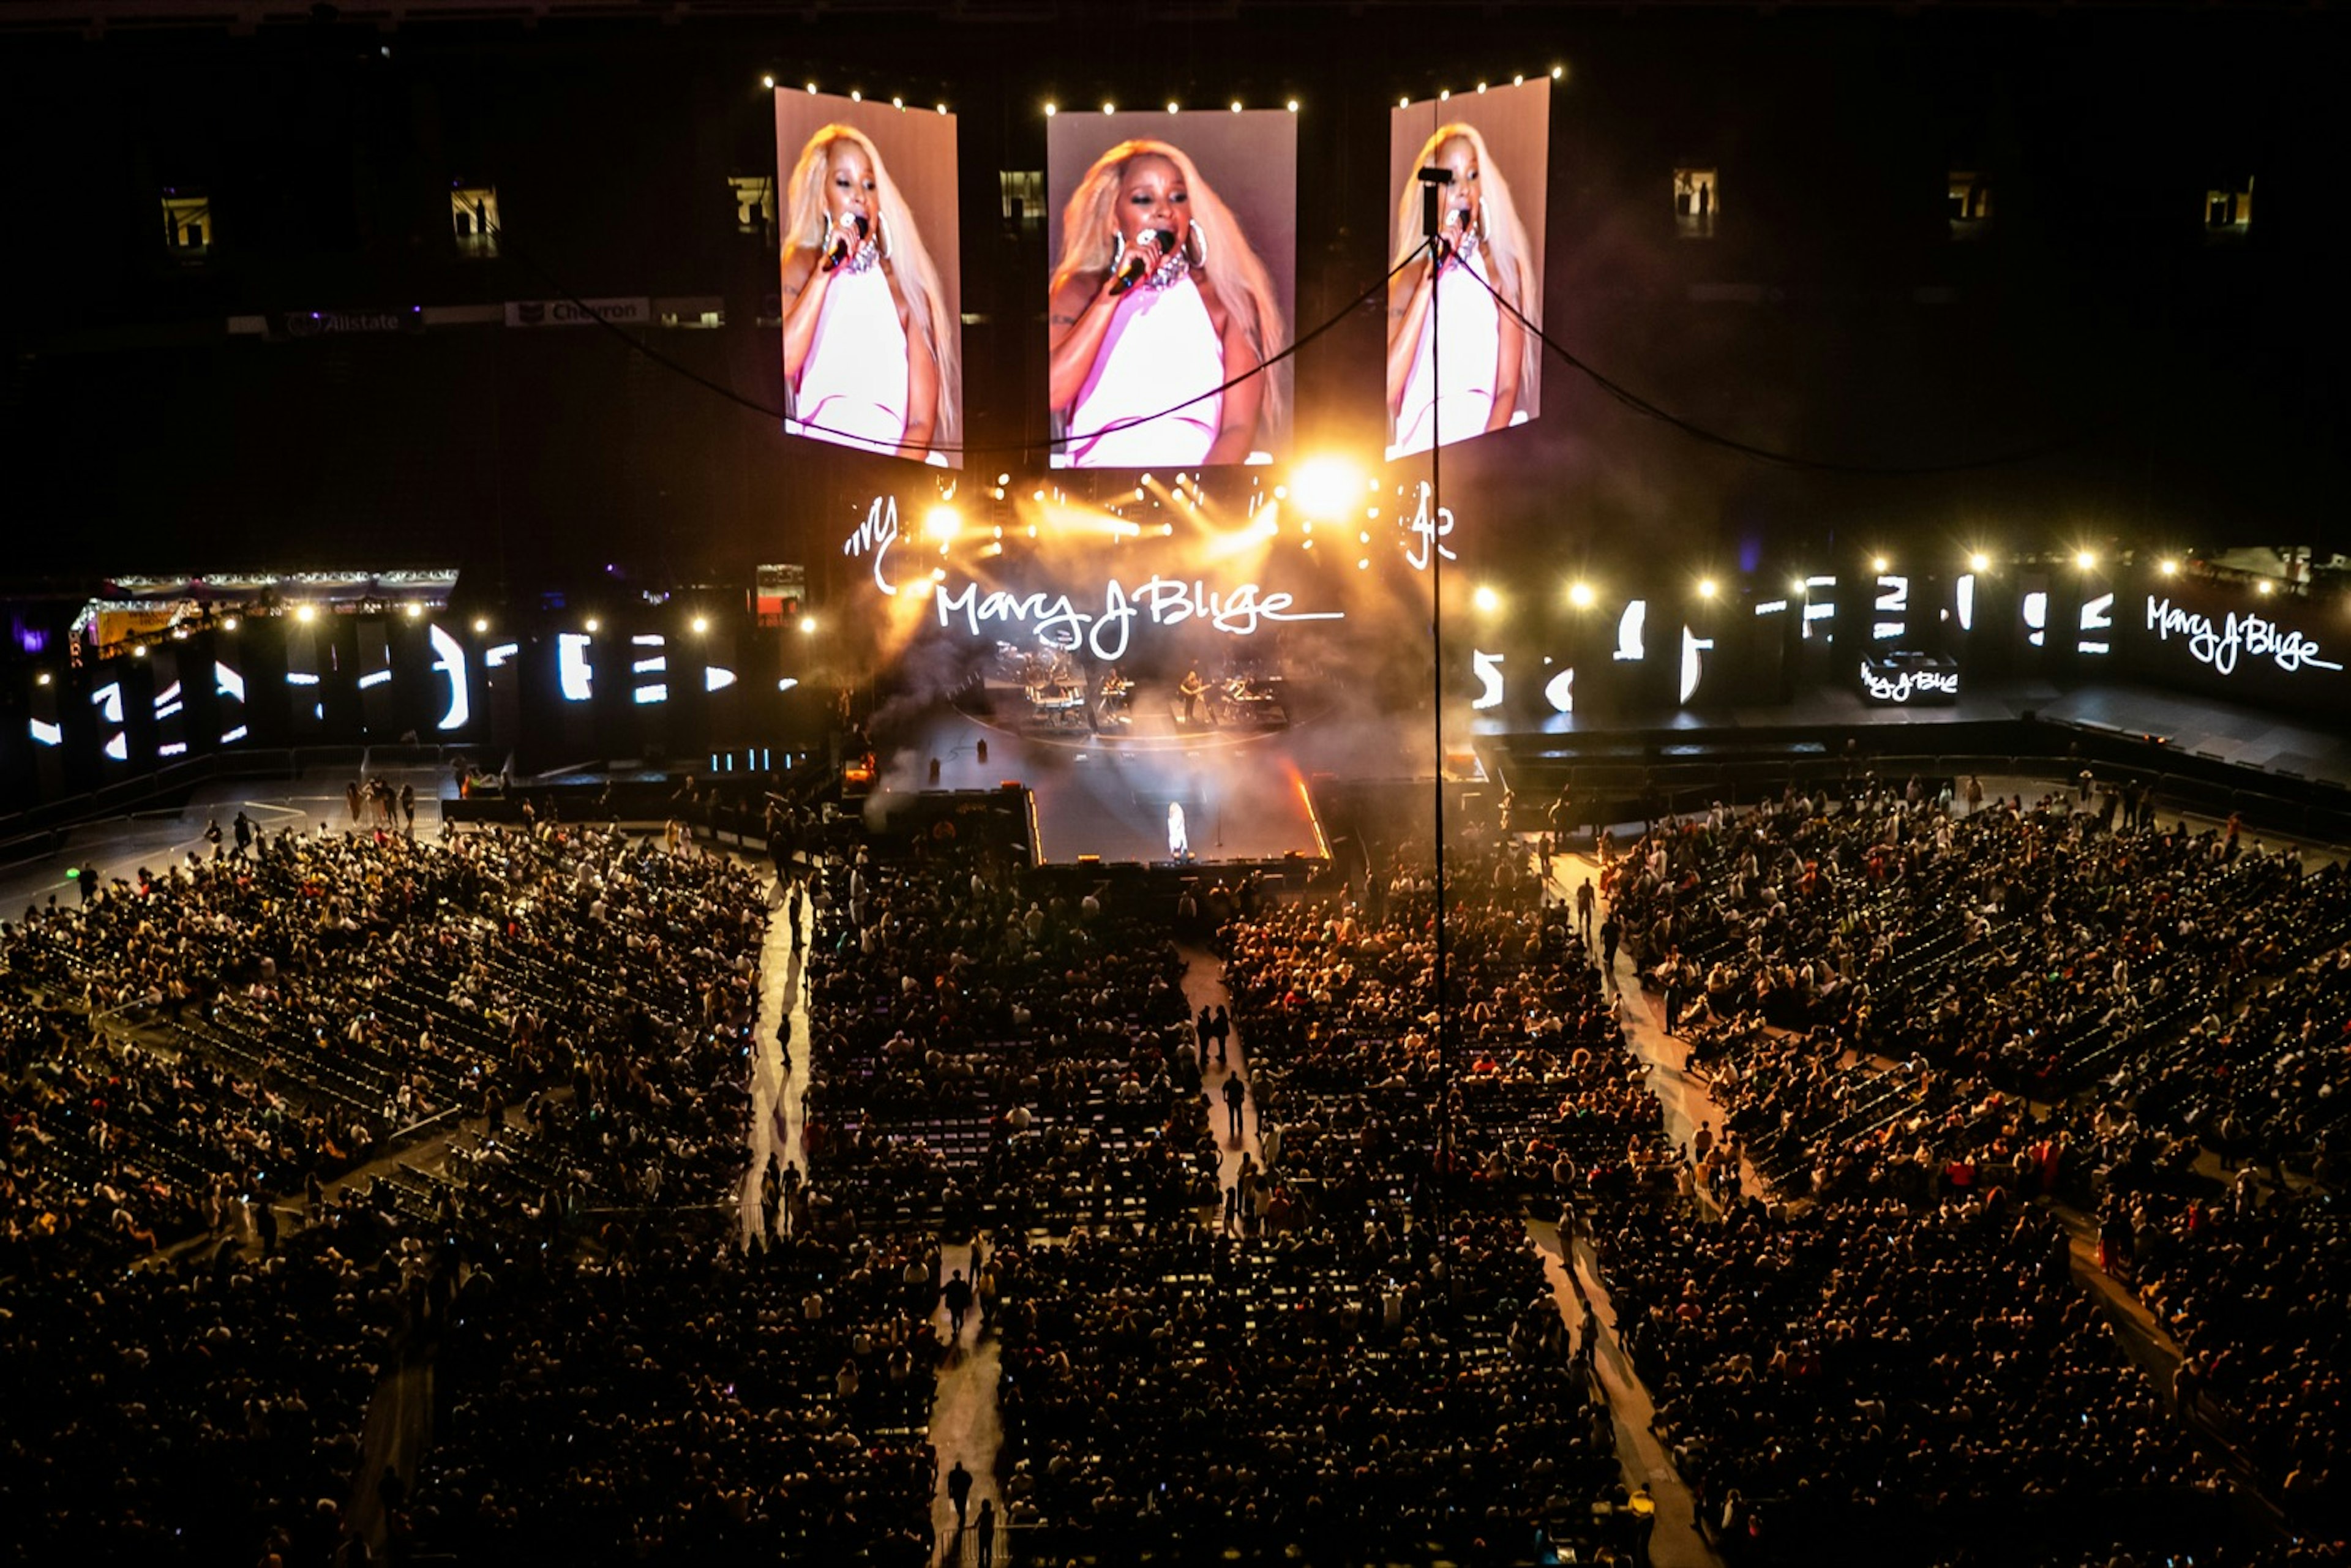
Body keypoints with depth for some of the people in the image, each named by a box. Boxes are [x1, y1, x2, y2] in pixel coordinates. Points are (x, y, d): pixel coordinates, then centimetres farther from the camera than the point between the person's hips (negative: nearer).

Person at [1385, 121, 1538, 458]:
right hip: (1416, 451, 0)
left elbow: (1508, 388, 1)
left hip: (1485, 447, 0)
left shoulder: (1501, 270, 5)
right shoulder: (1407, 279, 7)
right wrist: (1429, 280, -7)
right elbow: (1387, 390, -6)